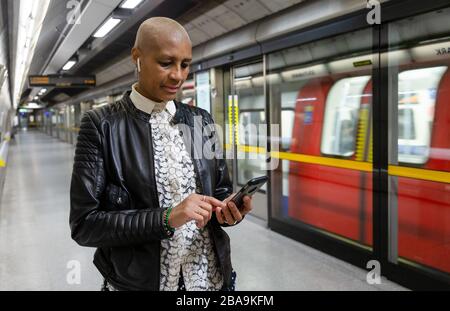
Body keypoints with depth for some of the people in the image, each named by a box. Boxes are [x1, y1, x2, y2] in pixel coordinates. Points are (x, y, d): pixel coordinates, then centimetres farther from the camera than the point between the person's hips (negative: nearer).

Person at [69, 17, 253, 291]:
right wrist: (167, 218, -24)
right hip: (139, 282, -3)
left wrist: (230, 209, -13)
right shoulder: (101, 125, -11)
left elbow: (221, 190, 9)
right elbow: (83, 223, -14)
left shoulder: (202, 121, 1)